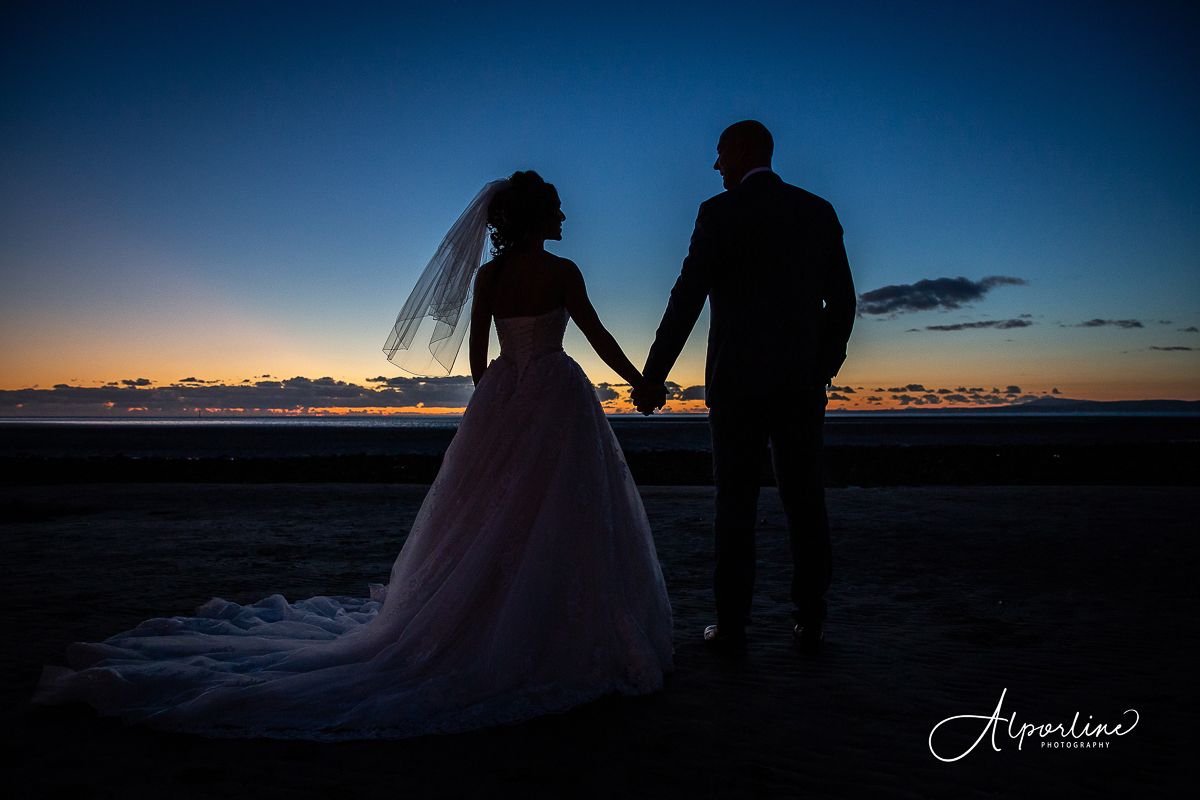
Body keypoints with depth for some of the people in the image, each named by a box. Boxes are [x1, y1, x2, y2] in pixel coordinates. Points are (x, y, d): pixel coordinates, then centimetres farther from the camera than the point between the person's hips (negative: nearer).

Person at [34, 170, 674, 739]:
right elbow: (598, 337, -3)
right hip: (554, 398, -6)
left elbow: (477, 351, 10)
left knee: (486, 520, 12)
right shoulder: (560, 272, -9)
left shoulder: (487, 274, 8)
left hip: (498, 399, 6)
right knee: (554, 523, 0)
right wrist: (640, 381, 10)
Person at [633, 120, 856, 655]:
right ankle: (810, 623, 16)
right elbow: (843, 301, 9)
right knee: (805, 501, 10)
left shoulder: (720, 213, -4)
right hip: (804, 381, 4)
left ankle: (732, 627, 9)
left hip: (738, 382, -3)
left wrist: (653, 376, -4)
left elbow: (687, 300, -9)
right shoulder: (819, 211, 9)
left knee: (736, 505, 4)